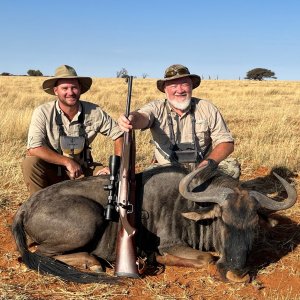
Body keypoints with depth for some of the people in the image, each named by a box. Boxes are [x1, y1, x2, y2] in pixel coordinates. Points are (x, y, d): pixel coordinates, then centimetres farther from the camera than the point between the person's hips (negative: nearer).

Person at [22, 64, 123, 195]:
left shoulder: (94, 112, -10)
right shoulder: (43, 113, -17)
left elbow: (119, 135, -3)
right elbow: (33, 149, -25)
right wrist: (67, 161, -27)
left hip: (82, 169, 2)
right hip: (51, 169, -2)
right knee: (30, 163, -31)